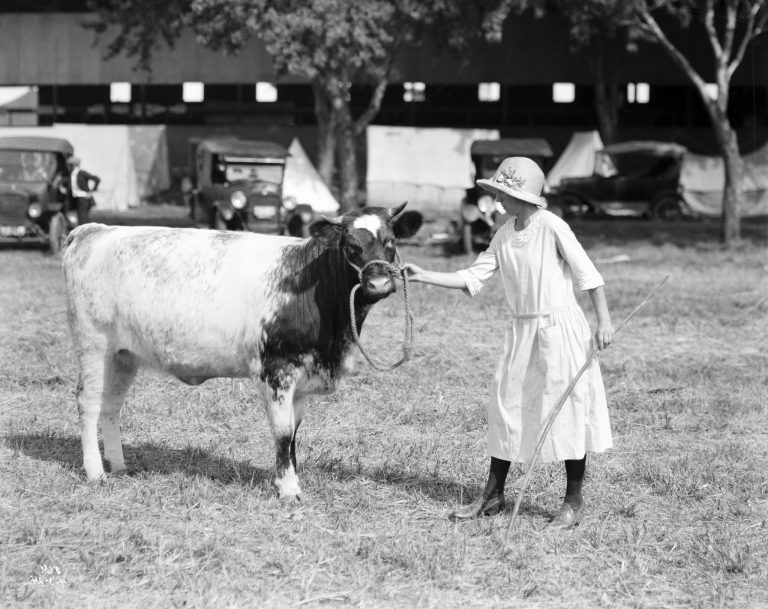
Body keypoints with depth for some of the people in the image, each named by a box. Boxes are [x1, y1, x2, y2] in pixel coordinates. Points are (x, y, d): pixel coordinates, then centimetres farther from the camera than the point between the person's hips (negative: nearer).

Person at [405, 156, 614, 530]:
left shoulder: (552, 227, -14)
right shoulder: (504, 235, 5)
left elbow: (587, 273, -13)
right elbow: (473, 277, 9)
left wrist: (604, 322, -15)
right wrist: (424, 277, 3)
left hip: (560, 327, -7)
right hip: (521, 331, 7)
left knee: (568, 408, -2)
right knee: (507, 405, 9)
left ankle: (574, 501, 8)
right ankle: (493, 496, 18)